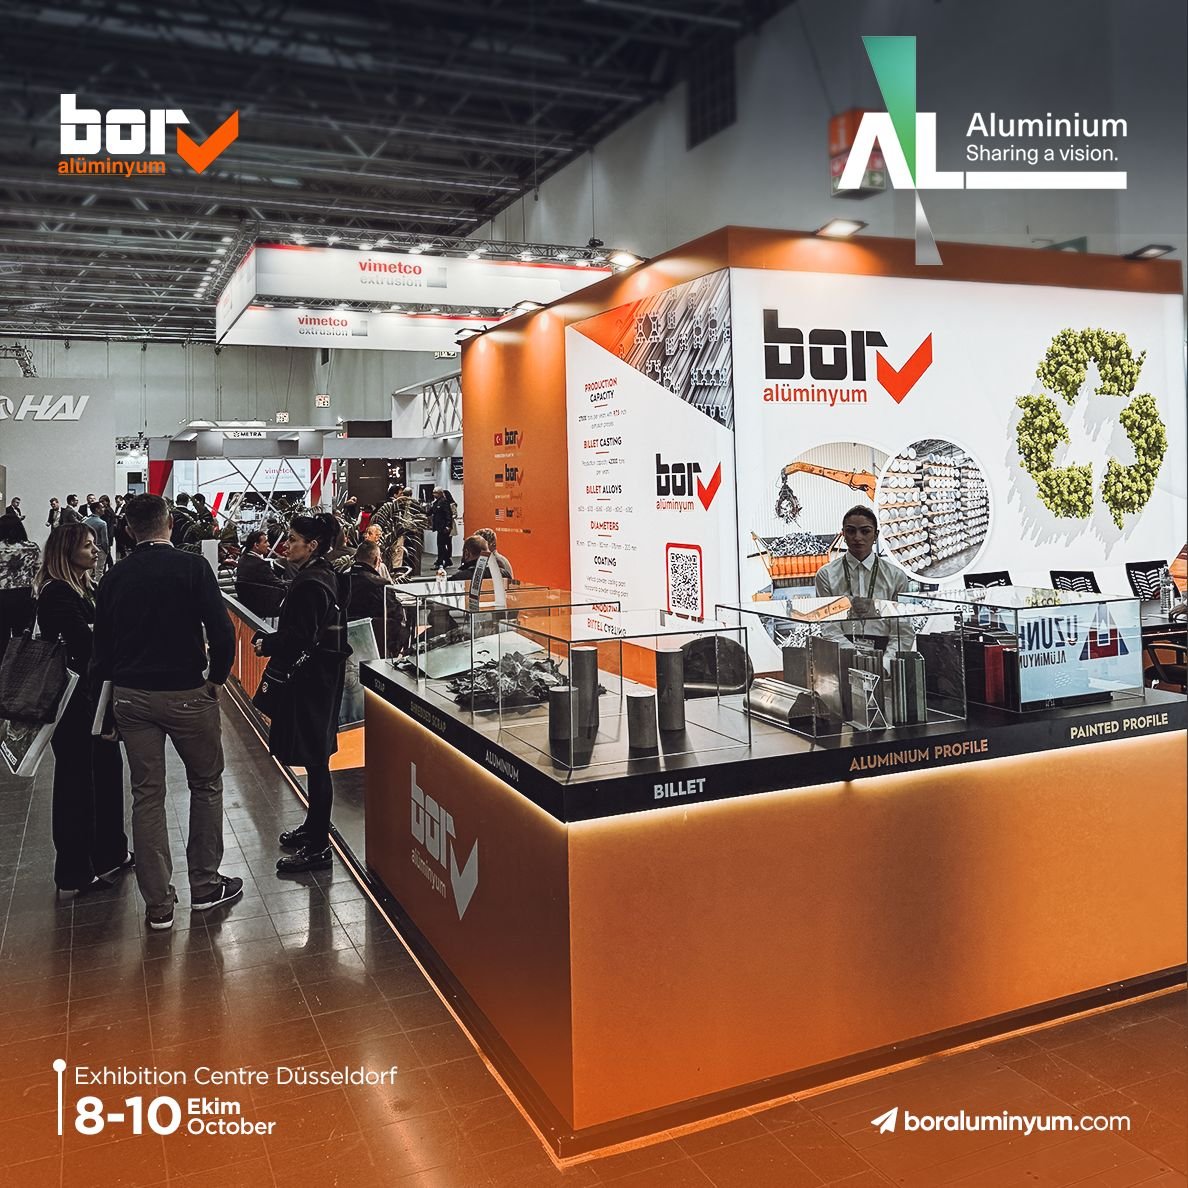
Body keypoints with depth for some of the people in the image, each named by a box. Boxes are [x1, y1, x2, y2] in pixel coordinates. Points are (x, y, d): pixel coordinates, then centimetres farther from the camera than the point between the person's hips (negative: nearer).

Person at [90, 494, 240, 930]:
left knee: (147, 795, 9)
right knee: (206, 783, 15)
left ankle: (158, 904, 15)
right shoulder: (192, 567, -8)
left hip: (131, 696, 4)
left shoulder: (114, 579, 4)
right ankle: (205, 885, 22)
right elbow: (221, 631, -16)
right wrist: (217, 678, -1)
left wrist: (106, 693, 19)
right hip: (185, 693, -3)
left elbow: (101, 647, 8)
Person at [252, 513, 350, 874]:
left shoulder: (310, 584, -19)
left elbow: (299, 639, -23)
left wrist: (265, 644, -7)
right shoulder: (327, 576, 11)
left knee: (314, 760, -4)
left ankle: (318, 847, 3)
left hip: (311, 679, -10)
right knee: (315, 758, 19)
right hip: (324, 673, 10)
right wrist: (270, 639, 9)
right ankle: (313, 826, 33)